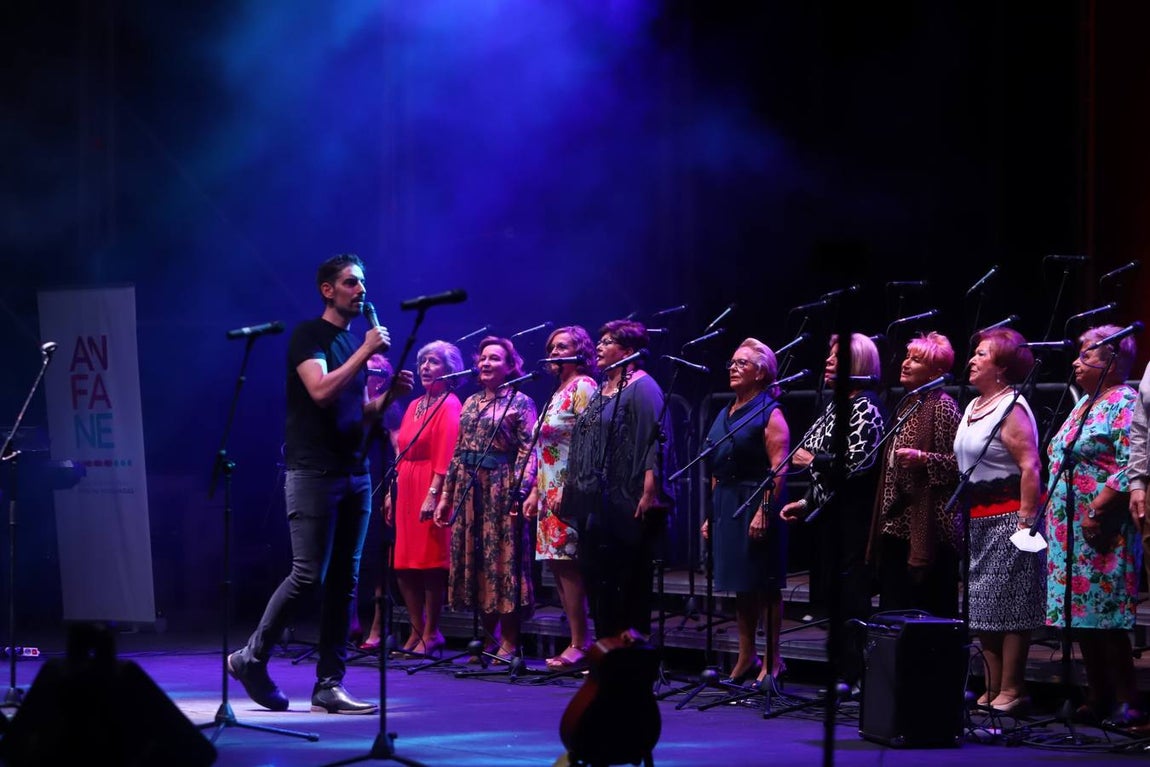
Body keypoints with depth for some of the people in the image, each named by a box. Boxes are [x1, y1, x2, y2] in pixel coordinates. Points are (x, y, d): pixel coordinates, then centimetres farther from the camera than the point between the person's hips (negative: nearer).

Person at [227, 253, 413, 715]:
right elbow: (321, 391, -20)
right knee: (309, 575, -11)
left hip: (354, 473, 7)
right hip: (312, 473, -7)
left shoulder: (356, 343, 17)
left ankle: (330, 685, 5)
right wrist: (365, 353, -16)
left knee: (344, 581, 3)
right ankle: (251, 658, 6)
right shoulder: (308, 335, -5)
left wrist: (390, 395, 2)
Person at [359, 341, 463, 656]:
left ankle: (430, 634, -2)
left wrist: (433, 494, -22)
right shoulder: (414, 406, 19)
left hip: (429, 489, -8)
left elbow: (445, 456, -14)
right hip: (405, 488, 8)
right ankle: (417, 630, 13)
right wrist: (391, 491, 11)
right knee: (403, 565, 6)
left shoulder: (449, 406, -5)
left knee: (430, 562, -6)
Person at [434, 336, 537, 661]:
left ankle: (509, 642, -3)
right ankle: (488, 637, 12)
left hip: (501, 488, -6)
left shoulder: (520, 402, -1)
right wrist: (446, 494, 13)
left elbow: (528, 451, -8)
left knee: (503, 560, -7)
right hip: (469, 488, 6)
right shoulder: (471, 403, 17)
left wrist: (520, 490, -20)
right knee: (474, 559, 5)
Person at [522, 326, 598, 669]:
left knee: (567, 564, -12)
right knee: (558, 564, 6)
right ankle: (576, 643, 7)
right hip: (551, 491, 9)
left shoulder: (583, 387, -7)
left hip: (569, 489, -9)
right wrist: (536, 492, 18)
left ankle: (579, 645, -10)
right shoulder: (559, 392, 21)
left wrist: (569, 489, -21)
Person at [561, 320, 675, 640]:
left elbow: (653, 442, -17)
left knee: (627, 576, -6)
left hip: (626, 503, -9)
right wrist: (574, 491, 21)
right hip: (596, 503, 9)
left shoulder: (641, 388, -8)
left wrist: (649, 493, -24)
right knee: (595, 572, 9)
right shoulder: (602, 390, 20)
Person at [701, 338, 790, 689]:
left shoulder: (769, 414, -7)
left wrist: (764, 511, -22)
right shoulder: (725, 415, 17)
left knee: (764, 586, -4)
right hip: (726, 507, 8)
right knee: (740, 586, 11)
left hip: (756, 505, -8)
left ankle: (772, 660, 0)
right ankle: (746, 658, 16)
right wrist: (711, 514, 16)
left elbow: (778, 469, -15)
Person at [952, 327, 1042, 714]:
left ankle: (1011, 691, -3)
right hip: (977, 519, 10)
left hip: (1007, 517, -10)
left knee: (1008, 609, -6)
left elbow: (1030, 467, -19)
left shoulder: (1012, 409, -12)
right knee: (981, 611, 10)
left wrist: (1026, 520, -23)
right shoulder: (973, 407, 17)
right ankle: (992, 689, 16)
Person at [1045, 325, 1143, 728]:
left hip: (1098, 533, -9)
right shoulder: (1084, 403, 19)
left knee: (1103, 618, -10)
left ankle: (1127, 702, -7)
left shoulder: (1123, 404, -10)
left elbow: (1129, 468, -20)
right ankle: (1099, 699, 15)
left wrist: (1097, 510, -22)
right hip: (1068, 530, 9)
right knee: (1081, 618, 9)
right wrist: (1053, 516, 17)